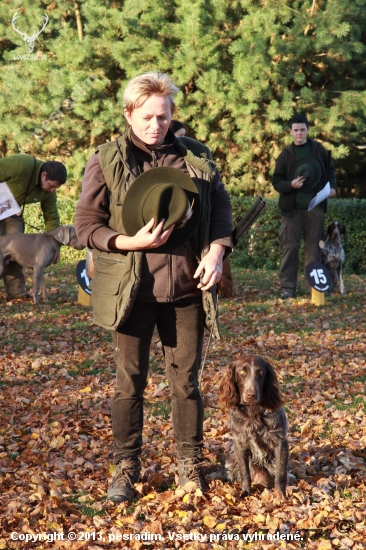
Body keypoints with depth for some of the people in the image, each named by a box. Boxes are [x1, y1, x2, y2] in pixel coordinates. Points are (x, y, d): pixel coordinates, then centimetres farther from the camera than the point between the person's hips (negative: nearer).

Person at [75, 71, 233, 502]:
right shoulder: (106, 161, -1)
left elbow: (221, 208, 14)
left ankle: (190, 463, 22)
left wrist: (216, 251, -4)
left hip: (186, 288, 2)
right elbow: (86, 225, -1)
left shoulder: (196, 158, 7)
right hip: (132, 289, -2)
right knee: (130, 381, 6)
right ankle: (125, 468, 18)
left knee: (185, 380, 9)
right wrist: (132, 242, -16)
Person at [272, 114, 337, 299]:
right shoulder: (286, 154, 2)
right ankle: (288, 287, 0)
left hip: (315, 206, 1)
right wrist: (290, 185, -15)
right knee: (290, 247, -3)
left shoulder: (318, 149, 5)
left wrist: (332, 187, -3)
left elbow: (330, 170, 15)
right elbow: (276, 181, 4)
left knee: (313, 247, 5)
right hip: (292, 207, -1)